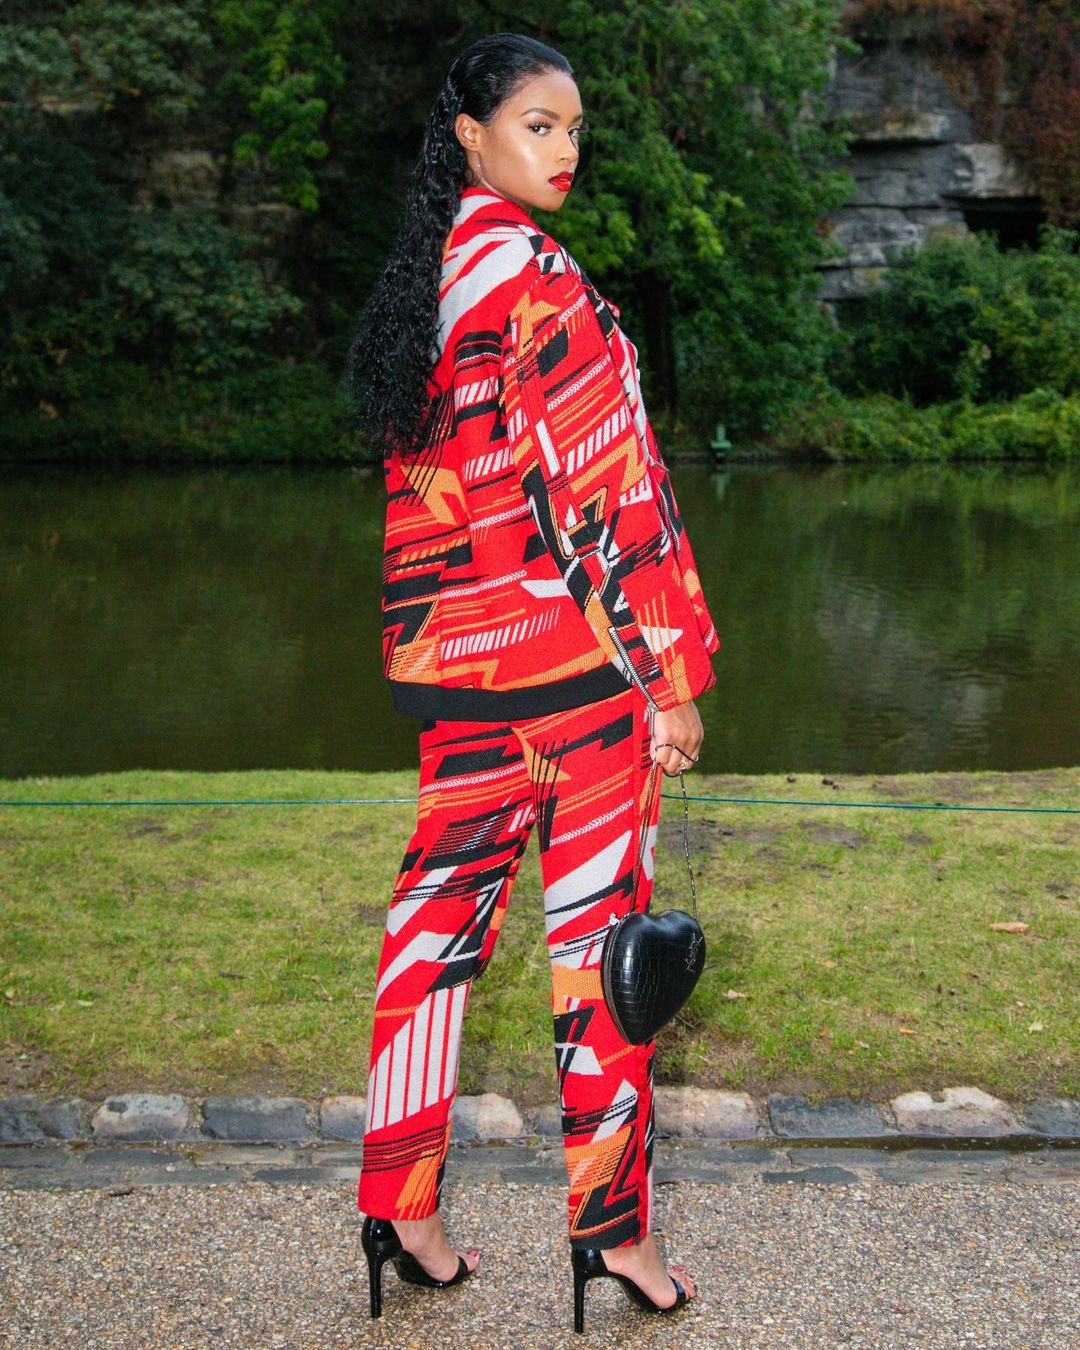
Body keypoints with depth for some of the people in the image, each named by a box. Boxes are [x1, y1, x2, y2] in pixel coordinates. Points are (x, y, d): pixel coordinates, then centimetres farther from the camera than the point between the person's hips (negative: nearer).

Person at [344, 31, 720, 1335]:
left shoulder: (418, 281, 11)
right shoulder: (536, 275, -13)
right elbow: (603, 490, -17)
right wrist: (672, 671, -14)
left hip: (453, 646, 8)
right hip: (571, 647, -7)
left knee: (444, 906, 12)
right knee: (601, 924, 3)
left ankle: (398, 1203, 18)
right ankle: (610, 1222, 14)